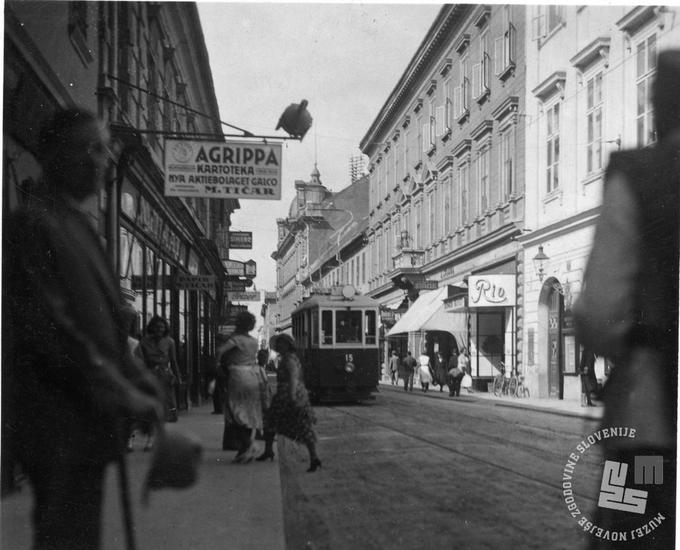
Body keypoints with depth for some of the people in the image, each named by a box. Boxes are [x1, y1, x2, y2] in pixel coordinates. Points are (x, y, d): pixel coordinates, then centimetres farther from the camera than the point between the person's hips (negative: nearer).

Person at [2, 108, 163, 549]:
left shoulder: (81, 228, 18)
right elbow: (47, 327, -19)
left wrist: (141, 387, 6)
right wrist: (122, 394, -16)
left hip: (89, 426, 9)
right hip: (59, 426, -9)